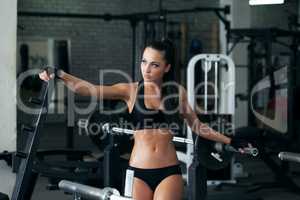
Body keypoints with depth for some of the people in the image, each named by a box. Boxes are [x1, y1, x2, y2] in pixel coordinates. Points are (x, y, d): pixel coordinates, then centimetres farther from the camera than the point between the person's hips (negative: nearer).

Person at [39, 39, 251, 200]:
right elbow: (91, 89, -15)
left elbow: (196, 125, 18)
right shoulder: (131, 90, -1)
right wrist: (60, 75, -29)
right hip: (139, 172, 0)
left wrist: (229, 141, 20)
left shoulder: (177, 92, 5)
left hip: (169, 172, 0)